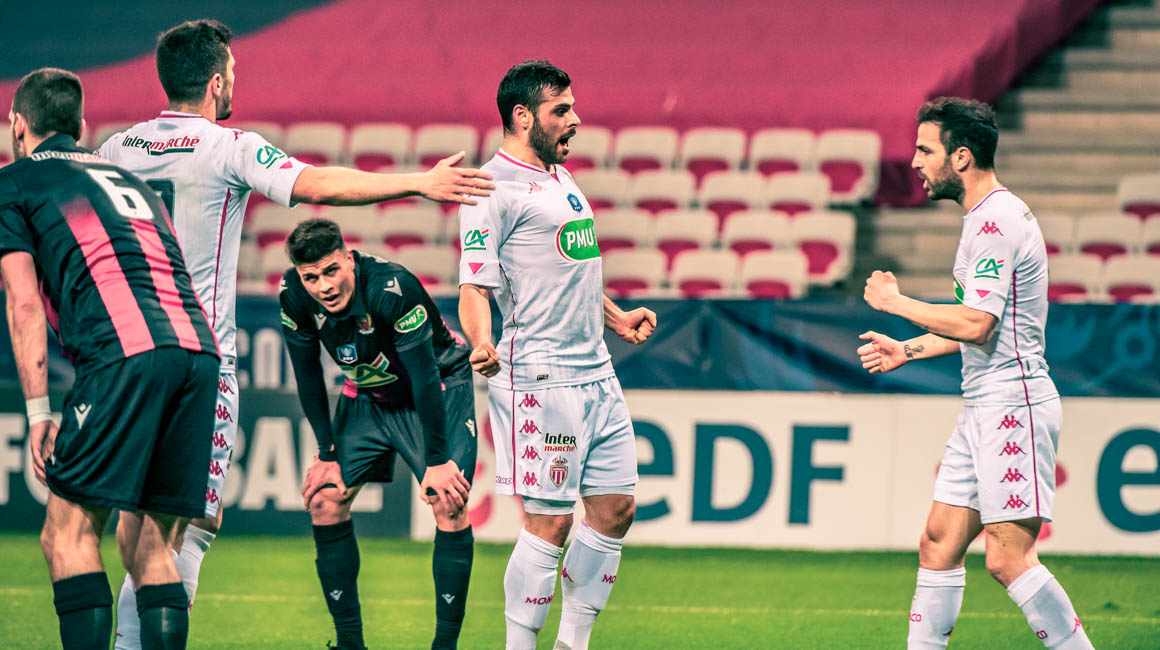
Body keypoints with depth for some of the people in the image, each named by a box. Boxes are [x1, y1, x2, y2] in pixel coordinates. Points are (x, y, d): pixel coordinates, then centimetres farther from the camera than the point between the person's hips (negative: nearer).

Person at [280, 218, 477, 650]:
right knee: (324, 500, -5)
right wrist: (327, 452, -3)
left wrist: (436, 461, -24)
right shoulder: (294, 296, -19)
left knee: (448, 505, -19)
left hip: (438, 388, -5)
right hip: (367, 395, 5)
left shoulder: (392, 288, -35)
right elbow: (307, 375, -4)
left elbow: (424, 376, -28)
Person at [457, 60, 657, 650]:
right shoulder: (494, 187, -10)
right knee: (549, 524, -9)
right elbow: (475, 285, -17)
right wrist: (482, 346, -33)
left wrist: (617, 319, 32)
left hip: (596, 375, 9)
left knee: (615, 509, 9)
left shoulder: (561, 178, 18)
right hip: (541, 379, -9)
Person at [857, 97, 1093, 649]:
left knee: (1008, 558, -15)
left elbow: (975, 323, -23)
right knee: (938, 545, 8)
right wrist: (907, 350, 25)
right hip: (985, 410, 11)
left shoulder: (997, 221, -15)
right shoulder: (985, 218, 18)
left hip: (1014, 403, -11)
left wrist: (896, 302, -11)